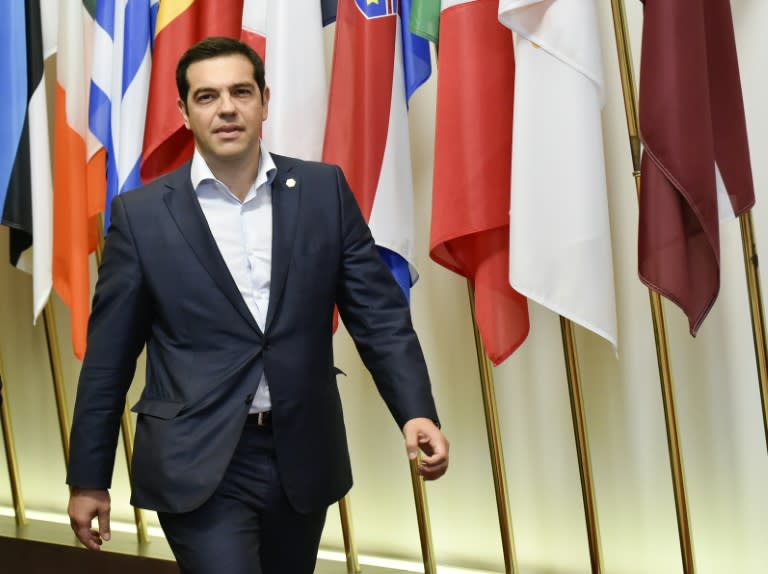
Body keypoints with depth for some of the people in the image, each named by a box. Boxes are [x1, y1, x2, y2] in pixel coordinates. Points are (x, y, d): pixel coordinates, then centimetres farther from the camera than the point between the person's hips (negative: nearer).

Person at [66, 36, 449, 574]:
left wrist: (417, 411, -14)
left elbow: (378, 313, 0)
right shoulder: (141, 213, -2)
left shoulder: (324, 190, 2)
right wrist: (88, 478, 4)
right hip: (197, 464, -2)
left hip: (302, 458, 3)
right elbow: (109, 356, 1)